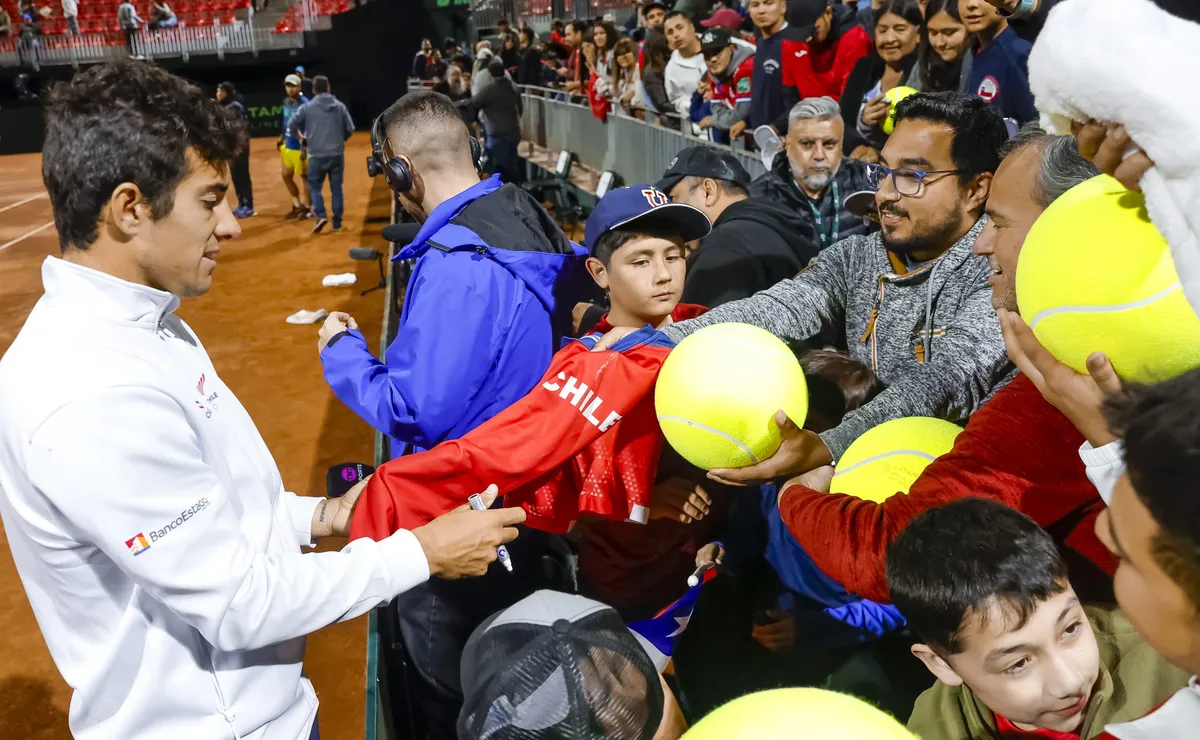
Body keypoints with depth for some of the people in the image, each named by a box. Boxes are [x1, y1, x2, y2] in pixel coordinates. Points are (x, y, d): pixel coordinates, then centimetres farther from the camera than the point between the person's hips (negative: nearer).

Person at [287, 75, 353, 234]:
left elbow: (291, 125, -2)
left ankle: (321, 215, -8)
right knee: (336, 188, 10)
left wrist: (303, 139, 14)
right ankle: (337, 222, 12)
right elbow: (350, 129, 3)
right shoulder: (340, 106, 2)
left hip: (317, 155, -2)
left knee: (315, 186, 12)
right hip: (337, 154, 2)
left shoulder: (307, 107, -3)